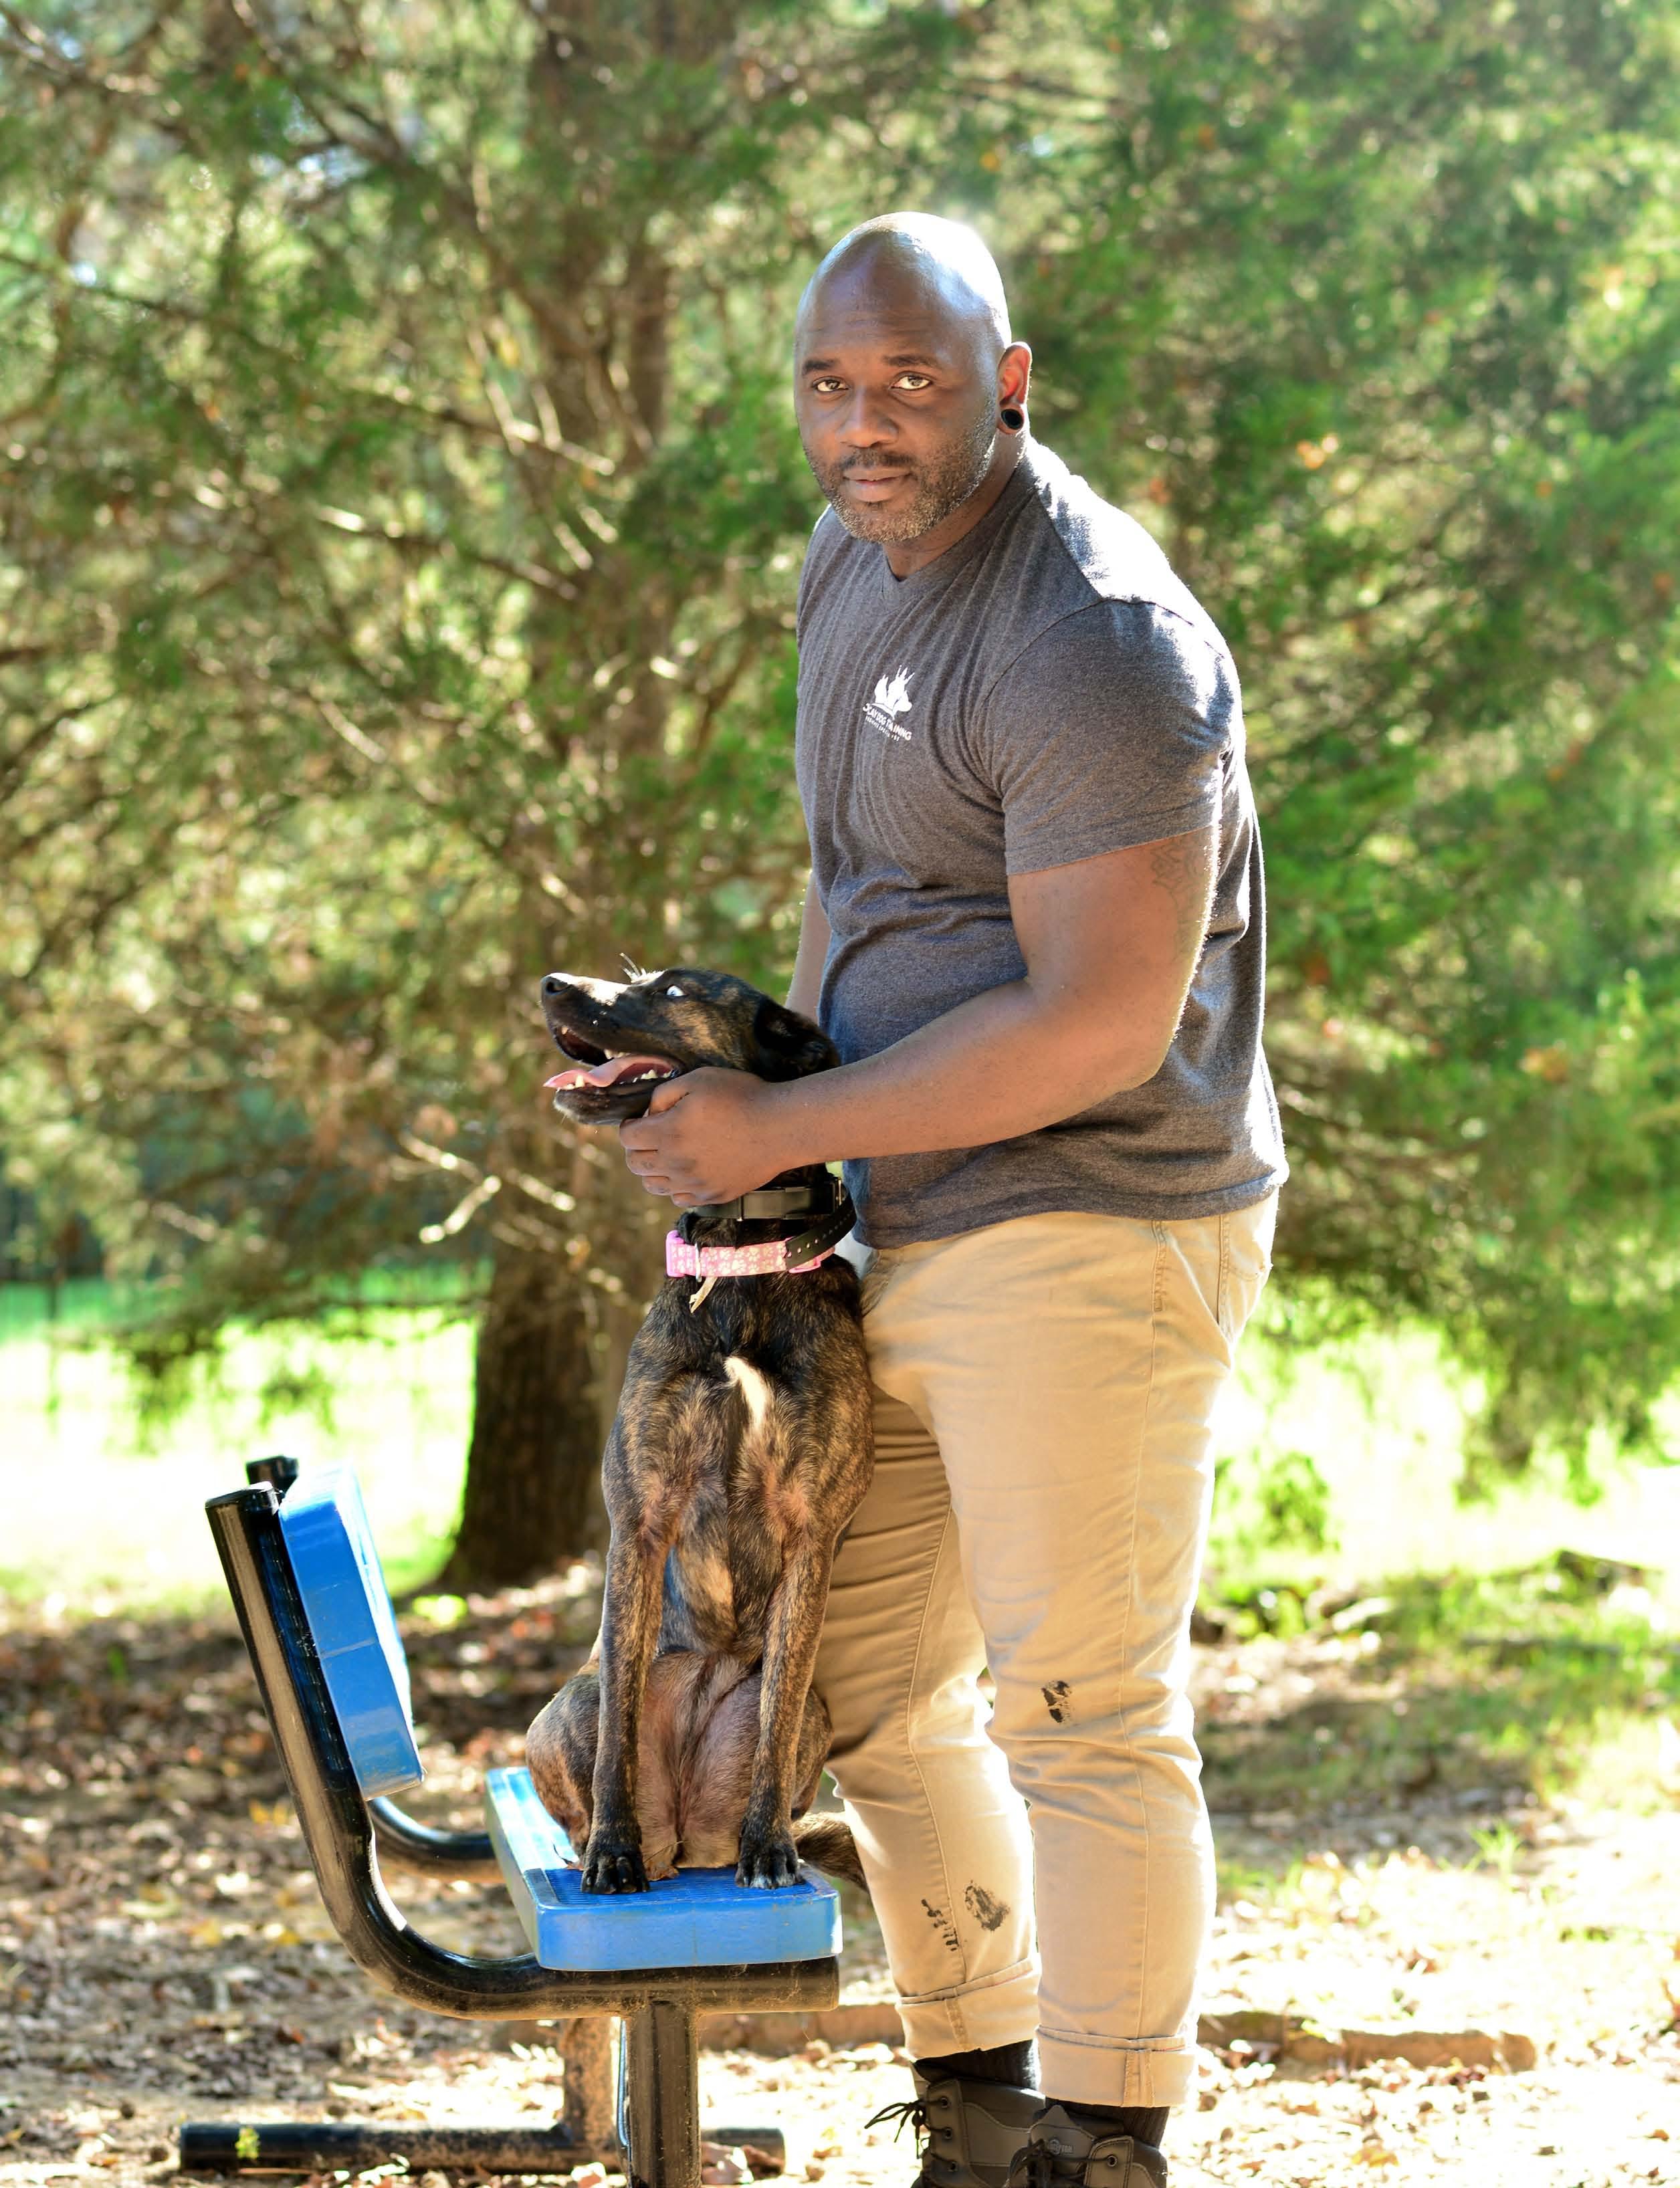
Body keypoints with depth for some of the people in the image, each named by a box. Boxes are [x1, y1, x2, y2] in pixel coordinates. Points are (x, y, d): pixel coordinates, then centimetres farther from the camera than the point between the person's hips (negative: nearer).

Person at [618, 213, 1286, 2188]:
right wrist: (763, 1103, 17)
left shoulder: (1092, 641, -19)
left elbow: (1101, 1024, -24)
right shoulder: (853, 573, 11)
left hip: (1085, 1240, -10)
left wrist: (782, 1128, -17)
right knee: (870, 1690, 15)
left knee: (1082, 1713, -5)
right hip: (908, 1243, 10)